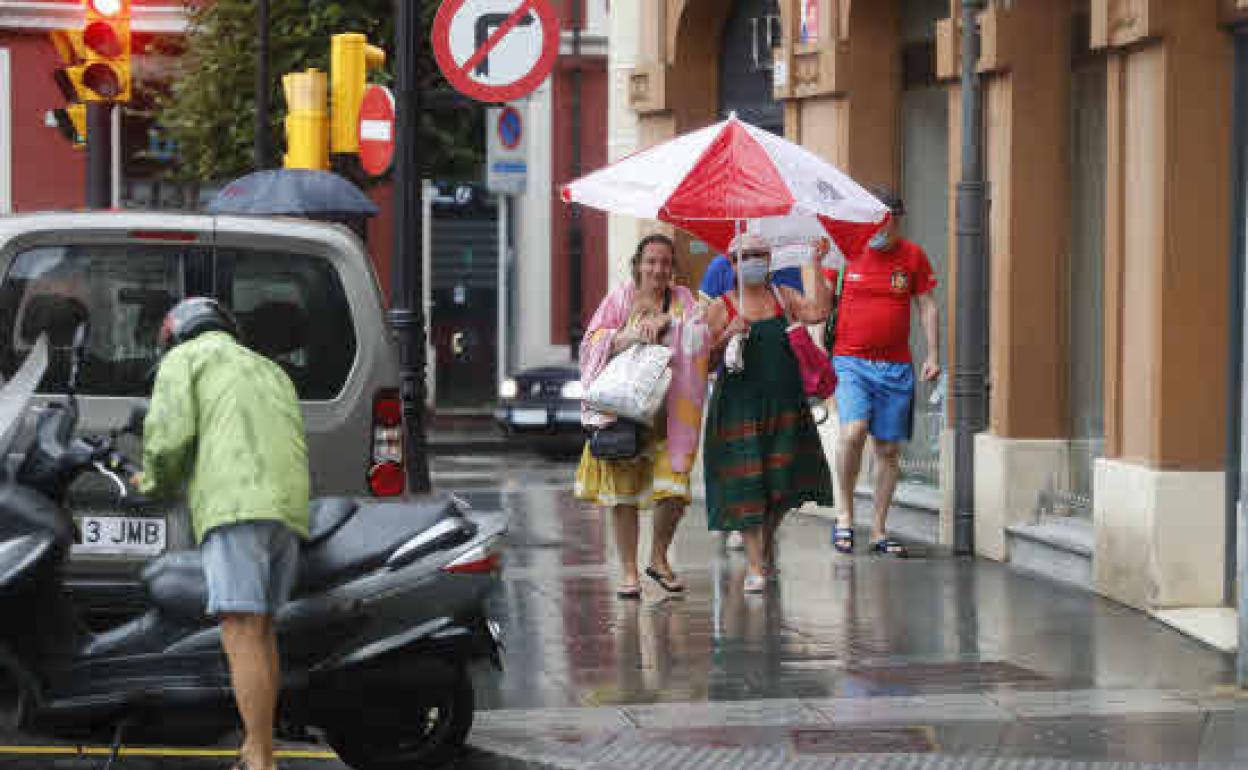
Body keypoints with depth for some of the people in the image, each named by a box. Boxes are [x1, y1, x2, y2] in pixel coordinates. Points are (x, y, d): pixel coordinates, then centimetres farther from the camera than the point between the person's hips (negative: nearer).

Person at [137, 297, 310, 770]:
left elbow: (169, 433, -2)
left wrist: (156, 484, 18)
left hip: (236, 505, -7)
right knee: (261, 631, 17)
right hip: (289, 510, 8)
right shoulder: (271, 372, 35)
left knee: (242, 636, -12)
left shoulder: (185, 358, 14)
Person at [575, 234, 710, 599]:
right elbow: (593, 343, -2)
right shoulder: (620, 299, 5)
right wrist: (627, 337, -18)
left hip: (669, 414, 1)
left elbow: (698, 333, -10)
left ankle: (659, 558, 18)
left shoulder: (681, 299, 7)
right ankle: (629, 570, 9)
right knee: (623, 487, -1)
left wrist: (665, 322, -24)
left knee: (674, 490, -6)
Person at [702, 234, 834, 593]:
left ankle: (768, 537, 31)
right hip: (740, 402, -3)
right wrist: (727, 336, -18)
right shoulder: (721, 307, 3)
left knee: (784, 477, 2)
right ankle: (755, 565, 1)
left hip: (784, 400, 3)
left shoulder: (783, 297, 11)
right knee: (745, 481, -5)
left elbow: (818, 312, -6)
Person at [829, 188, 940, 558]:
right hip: (850, 361, -2)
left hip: (896, 367, 2)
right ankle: (844, 514, -6)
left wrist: (933, 354, 3)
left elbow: (927, 306, 11)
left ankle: (879, 530, 14)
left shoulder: (912, 256, 6)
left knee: (889, 449, 4)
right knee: (853, 430, -23)